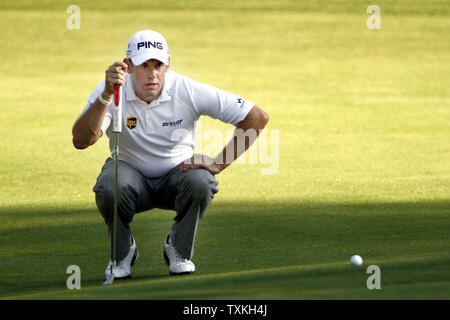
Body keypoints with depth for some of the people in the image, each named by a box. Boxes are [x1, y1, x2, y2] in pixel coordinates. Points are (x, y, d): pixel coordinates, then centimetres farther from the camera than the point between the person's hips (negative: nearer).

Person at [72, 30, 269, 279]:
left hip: (176, 173, 1)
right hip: (131, 174, 0)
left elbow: (257, 118, -18)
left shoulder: (188, 91, -21)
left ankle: (179, 250, -5)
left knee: (200, 182, -33)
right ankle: (122, 252, -5)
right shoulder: (111, 93, -21)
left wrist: (218, 164, -19)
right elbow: (81, 141, -37)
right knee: (108, 187, -34)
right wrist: (106, 96, -48)